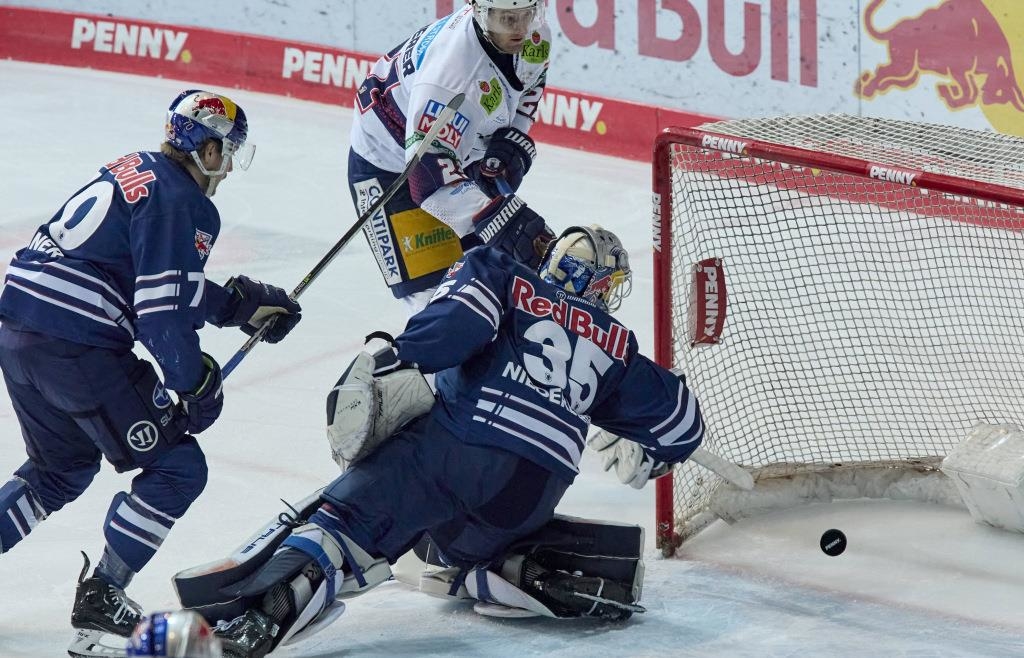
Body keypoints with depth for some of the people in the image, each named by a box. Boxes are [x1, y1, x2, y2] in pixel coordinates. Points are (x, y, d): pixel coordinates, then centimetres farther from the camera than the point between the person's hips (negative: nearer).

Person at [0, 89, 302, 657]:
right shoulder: (183, 203, -10)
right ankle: (101, 599, 3)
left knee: (62, 467, 29)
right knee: (176, 469, 3)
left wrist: (240, 303, 25)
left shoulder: (131, 173, 19)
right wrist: (193, 382, -3)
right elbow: (162, 312, -15)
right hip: (79, 348, -9)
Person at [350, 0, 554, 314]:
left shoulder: (535, 37, -16)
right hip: (387, 166, -8)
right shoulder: (451, 69, -41)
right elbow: (429, 173, -42)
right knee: (433, 291, -14)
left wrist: (511, 145, -8)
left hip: (462, 152, 8)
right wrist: (503, 221, -47)